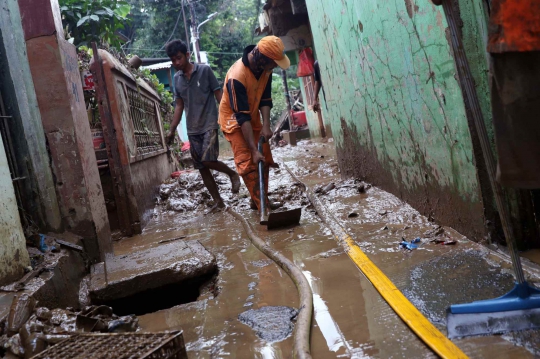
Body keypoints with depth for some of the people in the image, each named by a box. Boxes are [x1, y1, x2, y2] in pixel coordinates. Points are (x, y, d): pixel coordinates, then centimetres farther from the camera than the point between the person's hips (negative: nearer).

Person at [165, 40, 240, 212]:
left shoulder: (205, 70, -6)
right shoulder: (176, 79, 8)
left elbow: (219, 95, -4)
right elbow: (179, 106, 13)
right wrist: (172, 130, 9)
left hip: (209, 124, -5)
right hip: (192, 129, 5)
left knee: (208, 160, -20)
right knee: (201, 168, 4)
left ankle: (233, 174, 8)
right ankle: (218, 201, 14)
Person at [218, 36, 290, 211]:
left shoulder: (265, 67, -12)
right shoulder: (237, 77, -35)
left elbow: (265, 98, -6)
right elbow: (241, 117, -34)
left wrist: (266, 125, -22)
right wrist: (254, 150, -35)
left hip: (253, 118, 8)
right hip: (234, 120, -7)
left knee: (265, 160, 8)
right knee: (248, 163, -15)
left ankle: (258, 200, 20)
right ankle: (261, 205, -12)